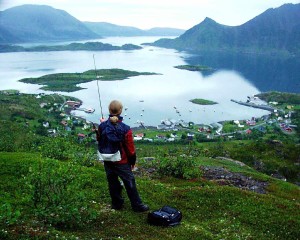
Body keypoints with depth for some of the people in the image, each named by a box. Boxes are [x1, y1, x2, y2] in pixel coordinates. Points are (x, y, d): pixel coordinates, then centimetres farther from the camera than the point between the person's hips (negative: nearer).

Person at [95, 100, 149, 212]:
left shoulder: (102, 126, -10)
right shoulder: (125, 129, -21)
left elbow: (99, 140, 9)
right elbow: (130, 148, -13)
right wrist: (133, 161, 3)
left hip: (107, 161, 4)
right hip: (121, 162, -4)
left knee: (112, 182, 18)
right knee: (130, 183, 9)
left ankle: (116, 203, 32)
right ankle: (137, 205, 19)